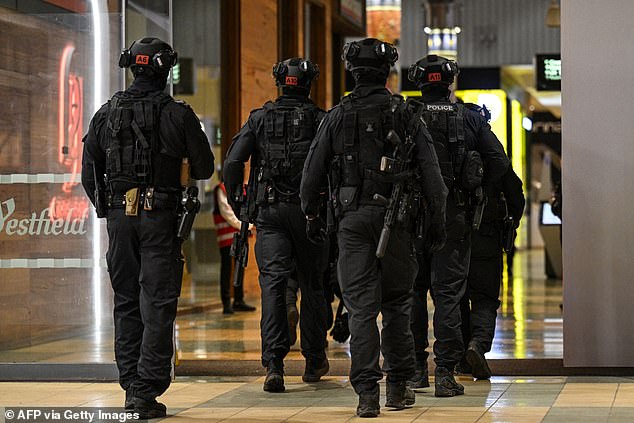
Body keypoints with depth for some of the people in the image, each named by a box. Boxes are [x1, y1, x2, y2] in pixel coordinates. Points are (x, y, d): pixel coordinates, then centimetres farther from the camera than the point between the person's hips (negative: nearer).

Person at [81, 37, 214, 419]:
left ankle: (131, 385, 15)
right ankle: (147, 392, -6)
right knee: (157, 304, -2)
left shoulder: (106, 114, 5)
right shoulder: (177, 114, -5)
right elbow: (204, 168, 0)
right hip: (161, 218, -3)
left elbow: (89, 172, 9)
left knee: (126, 302, 13)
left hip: (119, 216, 4)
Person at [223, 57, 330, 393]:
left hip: (269, 211, 1)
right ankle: (314, 361, 23)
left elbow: (233, 162, -2)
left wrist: (237, 204, 8)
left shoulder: (260, 118, 4)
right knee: (312, 283, 12)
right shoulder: (320, 119, 0)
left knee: (273, 283, -4)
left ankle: (274, 364, -18)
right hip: (308, 210, 0)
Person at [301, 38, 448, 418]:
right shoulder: (404, 115, 1)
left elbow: (313, 171, 5)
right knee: (397, 302, 12)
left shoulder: (338, 116, 2)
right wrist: (439, 222, 6)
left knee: (361, 305, 1)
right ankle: (398, 387, 17)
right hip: (396, 216, 0)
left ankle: (368, 393, -5)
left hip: (353, 216, 0)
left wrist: (311, 214, 19)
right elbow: (431, 173, -1)